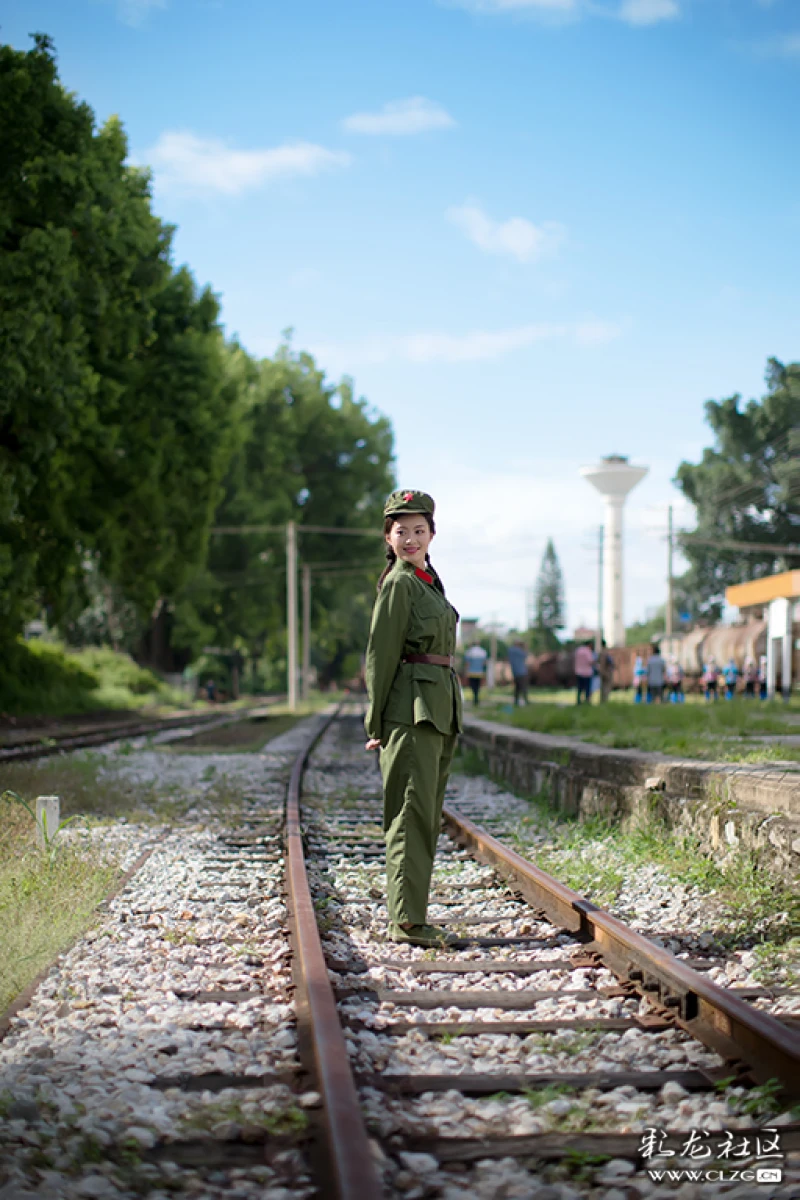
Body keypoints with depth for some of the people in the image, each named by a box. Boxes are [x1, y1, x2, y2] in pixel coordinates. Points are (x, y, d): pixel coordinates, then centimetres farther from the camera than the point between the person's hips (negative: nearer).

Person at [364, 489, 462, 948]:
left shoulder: (428, 581, 18)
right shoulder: (399, 583, -8)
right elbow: (380, 655, -11)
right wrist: (376, 723, -13)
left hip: (440, 710, 9)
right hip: (413, 708, -9)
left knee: (427, 815, 11)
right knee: (412, 812, -11)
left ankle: (410, 914, 16)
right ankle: (408, 919, -11)